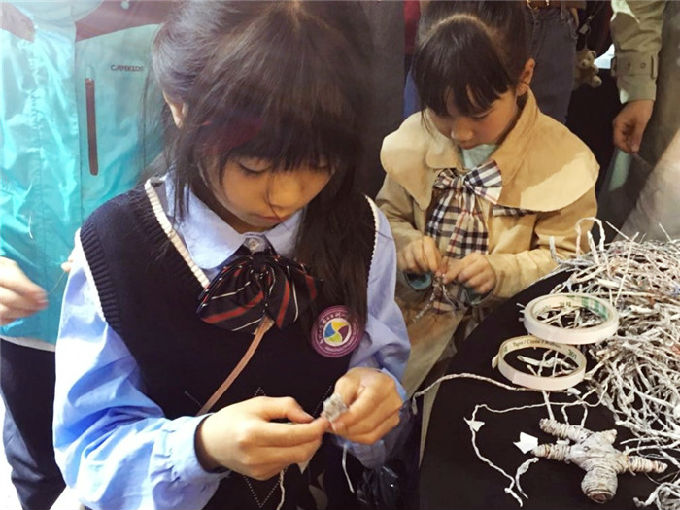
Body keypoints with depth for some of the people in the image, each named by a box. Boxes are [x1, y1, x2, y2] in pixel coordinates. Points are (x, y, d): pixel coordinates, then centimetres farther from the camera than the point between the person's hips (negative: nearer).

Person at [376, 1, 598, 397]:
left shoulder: (561, 159, -11)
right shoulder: (415, 138, -5)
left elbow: (566, 258, -4)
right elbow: (389, 216, 8)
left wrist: (502, 273, -22)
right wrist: (405, 245, -15)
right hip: (418, 313, 2)